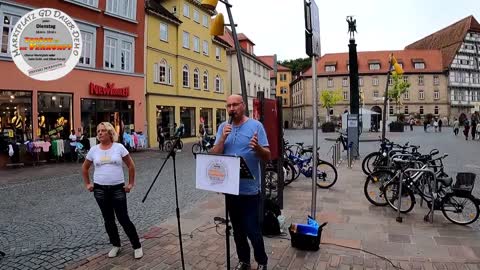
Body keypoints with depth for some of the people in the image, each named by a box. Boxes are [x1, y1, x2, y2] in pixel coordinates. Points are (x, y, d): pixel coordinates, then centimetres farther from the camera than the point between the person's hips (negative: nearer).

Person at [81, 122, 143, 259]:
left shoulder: (119, 147, -5)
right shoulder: (94, 150, 2)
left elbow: (131, 165, 0)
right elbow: (84, 168, 17)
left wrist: (131, 183, -2)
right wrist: (87, 184, 10)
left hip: (118, 188, -3)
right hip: (100, 189, 3)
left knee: (123, 218, -2)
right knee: (108, 219, 12)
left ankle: (137, 246, 11)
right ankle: (115, 245, 29)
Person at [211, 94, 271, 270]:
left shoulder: (256, 126, -6)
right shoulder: (223, 127, 6)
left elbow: (267, 156, -8)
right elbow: (215, 154, 1)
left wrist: (257, 147, -29)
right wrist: (223, 139, -16)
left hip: (250, 188, -4)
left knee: (252, 230, 1)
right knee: (237, 230, 17)